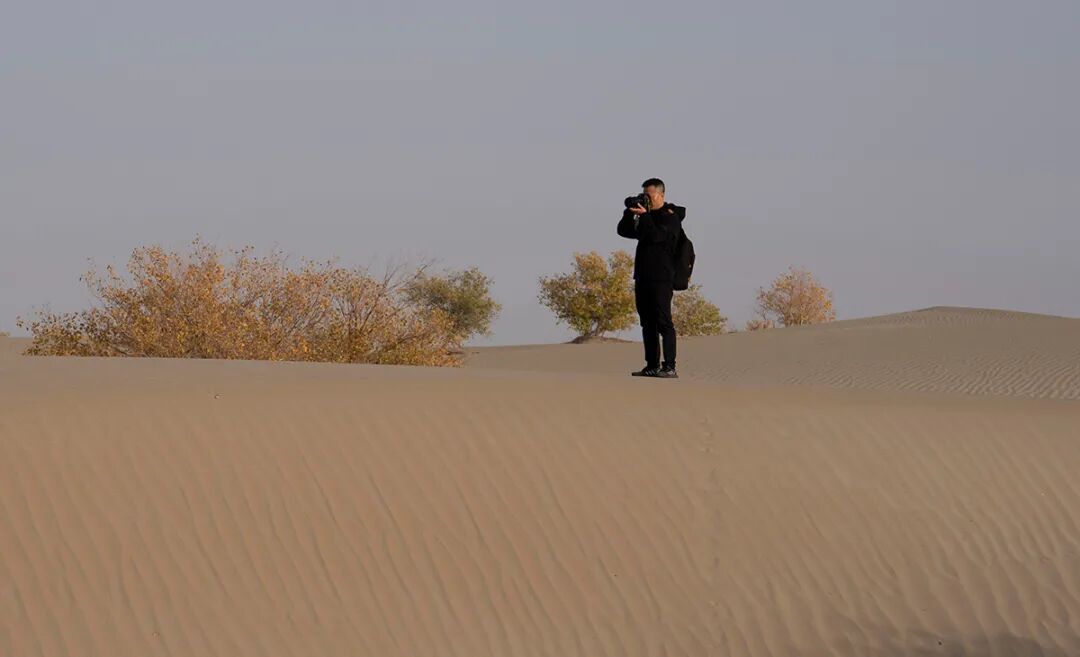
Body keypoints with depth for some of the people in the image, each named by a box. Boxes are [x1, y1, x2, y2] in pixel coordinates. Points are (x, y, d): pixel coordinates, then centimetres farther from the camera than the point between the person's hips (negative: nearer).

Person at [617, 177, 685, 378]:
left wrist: (644, 216, -18)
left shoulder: (671, 217, -5)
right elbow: (623, 231, 17)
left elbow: (655, 236, -20)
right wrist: (630, 212, 3)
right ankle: (652, 366, 11)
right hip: (643, 277, 8)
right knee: (648, 323, 8)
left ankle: (669, 367, -14)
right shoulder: (648, 216, 19)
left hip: (661, 279, -8)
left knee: (663, 322, -11)